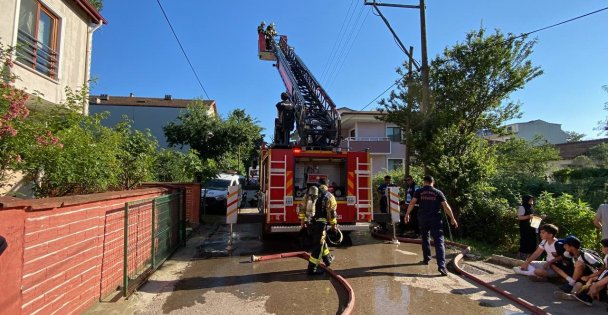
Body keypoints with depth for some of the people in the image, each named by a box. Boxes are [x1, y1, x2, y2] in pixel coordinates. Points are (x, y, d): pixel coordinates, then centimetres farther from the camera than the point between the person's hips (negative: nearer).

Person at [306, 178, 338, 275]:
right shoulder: (328, 196, -5)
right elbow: (332, 212, -9)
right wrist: (334, 225, 0)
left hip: (310, 223, 7)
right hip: (320, 223, -6)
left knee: (320, 241, 24)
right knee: (318, 246, 2)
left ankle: (328, 259, 42)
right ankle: (312, 269, 4)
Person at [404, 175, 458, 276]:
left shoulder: (419, 192, 3)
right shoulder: (438, 192, 3)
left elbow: (412, 203, -7)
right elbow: (446, 206, 0)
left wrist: (407, 214, -1)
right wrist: (452, 219, 7)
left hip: (423, 218, 1)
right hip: (436, 219, -1)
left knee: (425, 239, 22)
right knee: (439, 242, -4)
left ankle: (426, 259, 31)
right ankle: (441, 265, -14)